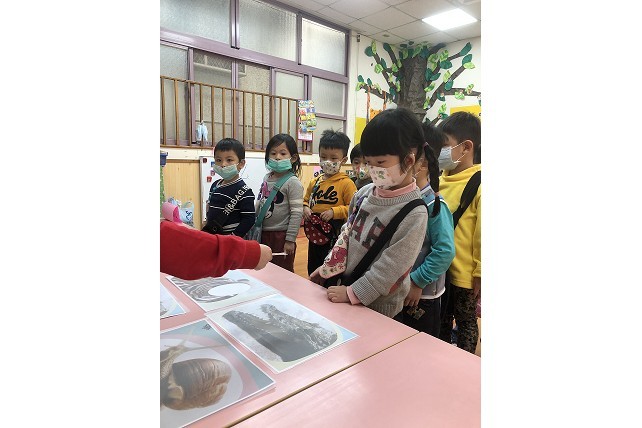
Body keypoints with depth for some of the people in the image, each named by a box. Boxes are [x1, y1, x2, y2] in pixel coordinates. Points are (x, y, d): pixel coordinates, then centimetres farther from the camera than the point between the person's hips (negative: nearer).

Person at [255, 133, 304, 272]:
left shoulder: (293, 182, -14)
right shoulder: (267, 178, 7)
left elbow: (297, 212, -17)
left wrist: (290, 240, -18)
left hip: (281, 235, -7)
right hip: (263, 233, 7)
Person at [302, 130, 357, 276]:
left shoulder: (346, 183, -11)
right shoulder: (314, 182, 8)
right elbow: (306, 200, 20)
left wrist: (334, 212, -22)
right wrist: (305, 208, -1)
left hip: (335, 236, -6)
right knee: (313, 272, 21)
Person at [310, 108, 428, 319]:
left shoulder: (414, 213, -22)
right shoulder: (365, 192, -3)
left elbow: (390, 267, -22)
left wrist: (352, 293, -19)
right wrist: (328, 266, 10)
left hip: (378, 305, -5)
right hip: (343, 284, 6)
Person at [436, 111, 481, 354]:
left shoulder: (478, 185, -17)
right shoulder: (439, 181, 3)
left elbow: (483, 234, -15)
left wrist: (480, 273, -11)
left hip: (464, 274, -6)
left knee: (465, 322, 15)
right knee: (441, 320, 23)